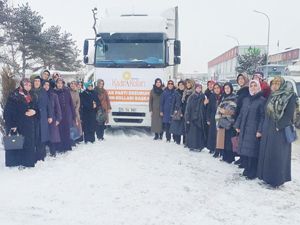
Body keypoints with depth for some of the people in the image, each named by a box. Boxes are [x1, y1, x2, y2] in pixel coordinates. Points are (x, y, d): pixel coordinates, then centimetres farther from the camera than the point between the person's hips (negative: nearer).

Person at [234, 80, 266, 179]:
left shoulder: (262, 100, -5)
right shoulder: (246, 99, 13)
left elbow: (263, 116, -9)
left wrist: (260, 130, -15)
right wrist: (237, 126, 11)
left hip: (254, 130, -6)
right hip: (244, 129, 6)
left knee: (252, 150, -3)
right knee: (244, 149, 9)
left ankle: (252, 172, 8)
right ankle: (247, 169, 21)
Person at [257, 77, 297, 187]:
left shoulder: (290, 96, -7)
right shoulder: (271, 97, 13)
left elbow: (289, 114, -14)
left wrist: (278, 127, -19)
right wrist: (264, 127, 6)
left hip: (281, 131, -7)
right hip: (268, 129, 7)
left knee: (278, 155, -2)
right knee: (265, 152, 10)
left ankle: (277, 178, 8)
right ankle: (266, 175, 21)